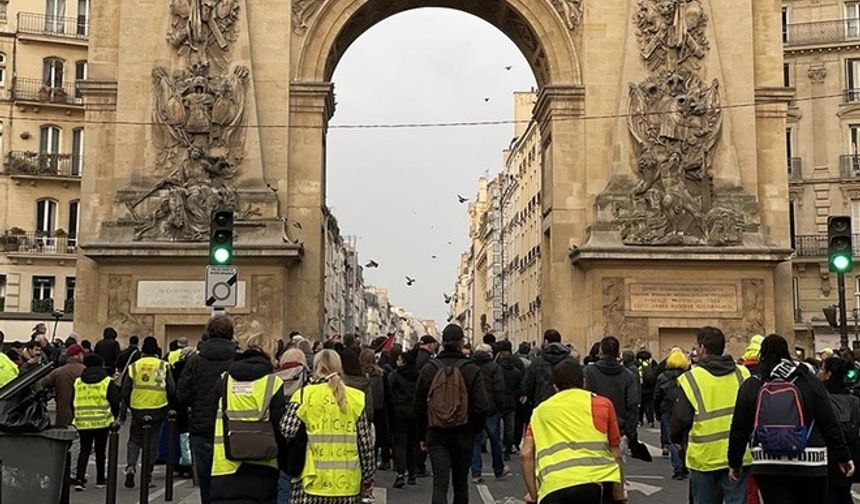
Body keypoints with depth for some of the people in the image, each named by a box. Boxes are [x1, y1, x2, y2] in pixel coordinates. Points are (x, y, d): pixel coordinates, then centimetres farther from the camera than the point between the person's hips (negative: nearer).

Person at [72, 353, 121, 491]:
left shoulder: (77, 382, 5)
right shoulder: (107, 381, -3)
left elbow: (71, 402, 8)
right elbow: (115, 402, -5)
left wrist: (74, 419, 18)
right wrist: (115, 417, 10)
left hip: (82, 422, 2)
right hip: (102, 421, -2)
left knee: (84, 450, 8)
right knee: (100, 450, 10)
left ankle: (80, 478, -6)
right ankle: (100, 479, 20)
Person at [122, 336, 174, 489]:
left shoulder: (134, 366, 2)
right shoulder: (163, 366, -2)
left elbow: (125, 391, 3)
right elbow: (172, 390, -2)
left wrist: (130, 406, 19)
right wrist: (167, 407, 15)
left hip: (137, 409, 1)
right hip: (157, 410, -1)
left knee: (134, 440, 16)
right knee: (151, 443, 8)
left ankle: (131, 466, -7)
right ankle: (146, 478, 10)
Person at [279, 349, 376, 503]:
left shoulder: (304, 395, -3)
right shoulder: (356, 398, 4)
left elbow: (285, 432, -12)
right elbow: (366, 443, 4)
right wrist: (368, 478, 14)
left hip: (313, 483, -2)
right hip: (348, 484, 2)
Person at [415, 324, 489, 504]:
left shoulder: (429, 370, -1)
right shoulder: (471, 370, -8)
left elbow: (419, 407, 5)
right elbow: (481, 407, -10)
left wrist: (422, 436, 13)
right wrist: (476, 431, 6)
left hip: (436, 435, 0)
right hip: (463, 435, 0)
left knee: (439, 483, -3)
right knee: (461, 482, 16)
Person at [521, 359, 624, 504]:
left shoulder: (540, 410, 23)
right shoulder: (602, 403, 19)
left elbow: (526, 455, 11)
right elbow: (615, 454, 20)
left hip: (553, 488, 1)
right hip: (597, 482, 0)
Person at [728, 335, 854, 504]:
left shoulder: (750, 386, 0)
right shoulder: (810, 382, -2)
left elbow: (739, 430, 3)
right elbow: (830, 425, -1)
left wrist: (735, 463, 14)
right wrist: (843, 457, 10)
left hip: (767, 466, 0)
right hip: (809, 465, 0)